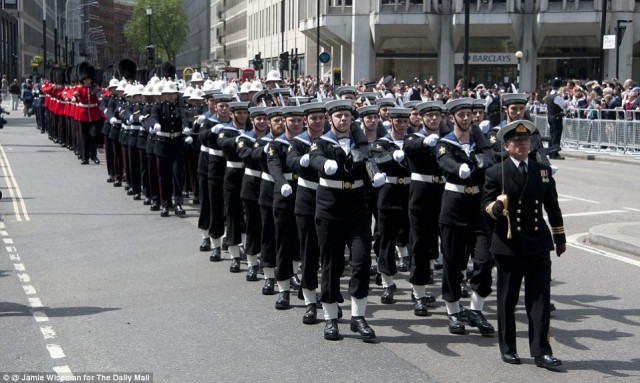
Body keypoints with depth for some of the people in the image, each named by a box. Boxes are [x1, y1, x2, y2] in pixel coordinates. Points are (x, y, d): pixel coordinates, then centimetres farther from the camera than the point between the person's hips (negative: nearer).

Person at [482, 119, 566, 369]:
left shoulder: (543, 171, 9)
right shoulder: (495, 173, -1)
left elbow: (552, 206, 15)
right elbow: (486, 205, -4)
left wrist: (560, 237, 18)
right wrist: (495, 207, -27)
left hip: (538, 245, 2)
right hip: (508, 245, -2)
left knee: (540, 298, -2)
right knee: (507, 299, 6)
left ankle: (541, 352, 0)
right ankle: (508, 349, 18)